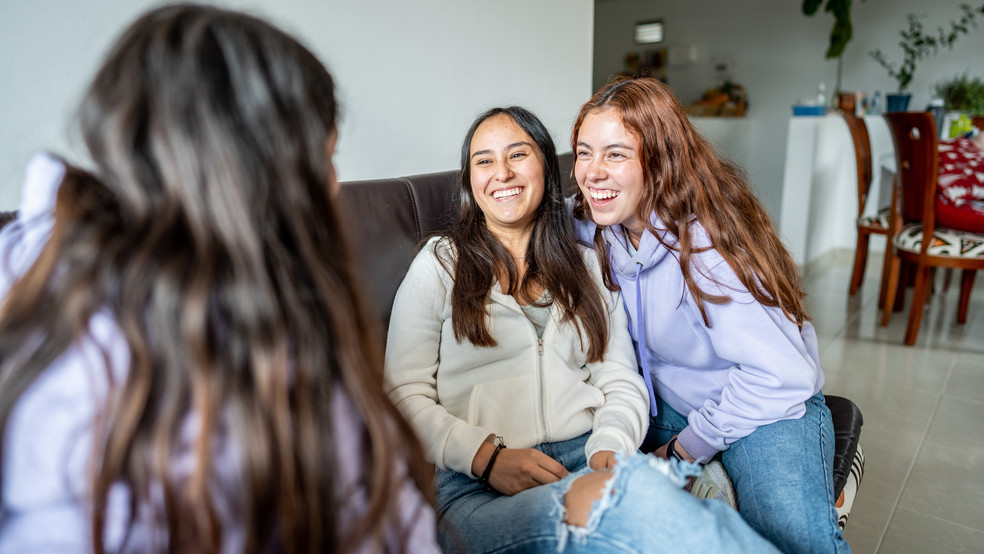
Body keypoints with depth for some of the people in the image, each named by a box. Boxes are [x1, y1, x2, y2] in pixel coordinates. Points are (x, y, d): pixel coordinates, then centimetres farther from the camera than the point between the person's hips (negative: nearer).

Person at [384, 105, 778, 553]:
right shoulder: (438, 265, 9)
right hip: (478, 490, -3)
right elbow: (404, 394, 2)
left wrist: (609, 449, -9)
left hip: (589, 463, 4)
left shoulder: (587, 265, 19)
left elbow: (622, 383, 13)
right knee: (631, 493, -36)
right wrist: (489, 458, -13)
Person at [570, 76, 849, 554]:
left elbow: (779, 375, -26)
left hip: (765, 407, -7)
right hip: (666, 405, 7)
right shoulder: (588, 227, -7)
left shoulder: (703, 242, -27)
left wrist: (686, 450, -17)